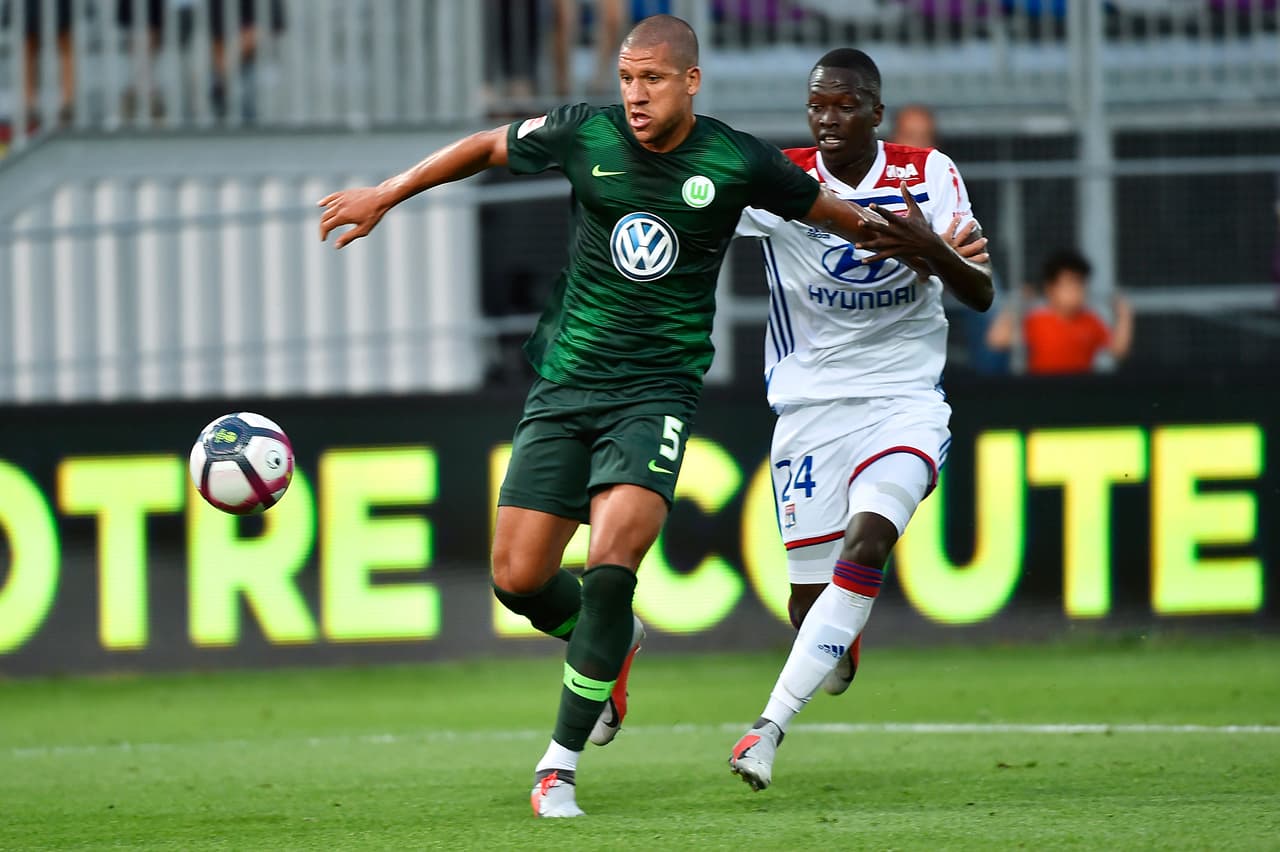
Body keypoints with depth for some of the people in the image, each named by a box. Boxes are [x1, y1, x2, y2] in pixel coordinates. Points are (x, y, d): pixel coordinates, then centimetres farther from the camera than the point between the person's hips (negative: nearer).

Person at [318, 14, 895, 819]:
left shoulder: (737, 163, -8)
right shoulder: (585, 134, -4)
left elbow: (823, 207, 11)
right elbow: (488, 146, 13)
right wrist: (384, 196, 14)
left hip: (657, 390, -3)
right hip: (564, 384, 3)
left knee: (611, 565, -21)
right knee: (518, 577, -3)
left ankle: (560, 764, -10)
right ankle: (615, 644, 32)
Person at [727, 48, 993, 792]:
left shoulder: (929, 175, -3)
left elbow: (982, 295, -6)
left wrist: (933, 251, -26)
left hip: (905, 401, 0)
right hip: (811, 407, 1)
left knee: (868, 538, -25)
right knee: (810, 584, -2)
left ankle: (773, 722, -26)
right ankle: (840, 643, 38)